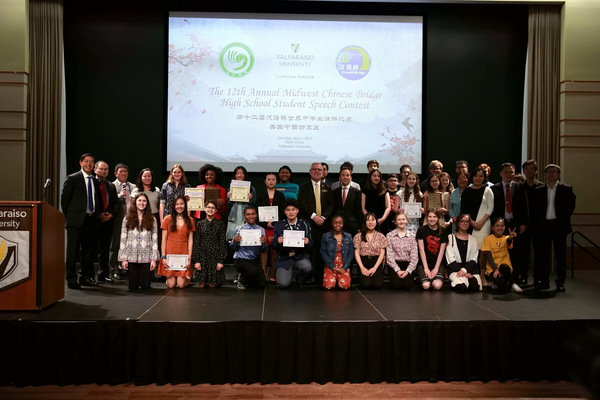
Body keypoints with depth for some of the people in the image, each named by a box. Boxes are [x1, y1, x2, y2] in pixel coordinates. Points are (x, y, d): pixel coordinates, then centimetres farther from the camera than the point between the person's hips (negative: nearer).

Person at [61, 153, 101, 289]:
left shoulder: (95, 181, 14)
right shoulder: (72, 179, -3)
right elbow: (64, 198, -3)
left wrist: (96, 215, 10)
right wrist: (68, 216, -3)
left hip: (91, 220, 6)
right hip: (76, 220, -5)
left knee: (88, 250, 10)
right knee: (72, 251, -1)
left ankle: (86, 277, 20)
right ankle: (71, 279, 6)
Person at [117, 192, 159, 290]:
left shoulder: (152, 220, 6)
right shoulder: (127, 219, 6)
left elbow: (155, 240, 3)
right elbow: (123, 239, 4)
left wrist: (154, 259, -4)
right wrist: (123, 259, -2)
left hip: (146, 257, 0)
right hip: (132, 257, 0)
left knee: (145, 286, -1)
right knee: (133, 287, 2)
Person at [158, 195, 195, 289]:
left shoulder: (190, 221, 7)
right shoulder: (168, 219, 3)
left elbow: (190, 240, 6)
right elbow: (164, 239, 3)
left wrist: (189, 257, -3)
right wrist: (163, 256, -4)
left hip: (183, 255, 1)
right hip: (170, 254, 0)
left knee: (181, 284, -7)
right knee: (171, 285, -4)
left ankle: (187, 278, 26)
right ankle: (170, 278, 29)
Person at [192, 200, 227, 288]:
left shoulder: (220, 224, 3)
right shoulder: (199, 223, 6)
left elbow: (222, 243, 0)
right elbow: (196, 242, 4)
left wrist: (221, 260, -7)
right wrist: (196, 260, -4)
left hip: (215, 255, -1)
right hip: (202, 255, 1)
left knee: (213, 285, -1)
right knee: (202, 285, 1)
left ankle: (214, 281, 31)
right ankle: (203, 281, 32)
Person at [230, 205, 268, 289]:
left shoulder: (261, 230, 3)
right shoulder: (239, 229, -2)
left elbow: (263, 250, 5)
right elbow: (233, 248, 4)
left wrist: (264, 243, -16)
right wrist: (234, 241, -17)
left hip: (255, 260, 3)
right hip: (241, 260, -3)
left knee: (262, 284, -8)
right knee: (253, 271, -33)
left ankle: (246, 280, 24)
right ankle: (241, 279, 2)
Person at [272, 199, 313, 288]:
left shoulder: (305, 225, 1)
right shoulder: (279, 226, 2)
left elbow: (311, 244, 2)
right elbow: (274, 246, 2)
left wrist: (307, 243, -21)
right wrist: (278, 242, -21)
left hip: (300, 257, 1)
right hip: (284, 258, 0)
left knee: (307, 267, -33)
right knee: (283, 284, -19)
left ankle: (300, 280, 5)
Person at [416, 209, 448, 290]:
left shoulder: (443, 231, 4)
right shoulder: (421, 230, -1)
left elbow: (442, 251, 1)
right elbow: (421, 250, -3)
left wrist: (436, 268, -6)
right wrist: (426, 268, -9)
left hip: (438, 263, 1)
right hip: (424, 263, -1)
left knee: (437, 285, -25)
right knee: (426, 286, -25)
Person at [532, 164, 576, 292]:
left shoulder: (566, 189, 4)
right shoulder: (539, 190, 8)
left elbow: (571, 206, 2)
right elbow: (535, 208, 8)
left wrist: (563, 219, -4)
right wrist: (537, 223, -1)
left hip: (559, 225, -1)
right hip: (543, 225, 2)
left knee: (560, 255, 2)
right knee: (543, 254, 3)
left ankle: (560, 283, 10)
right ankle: (544, 281, 11)